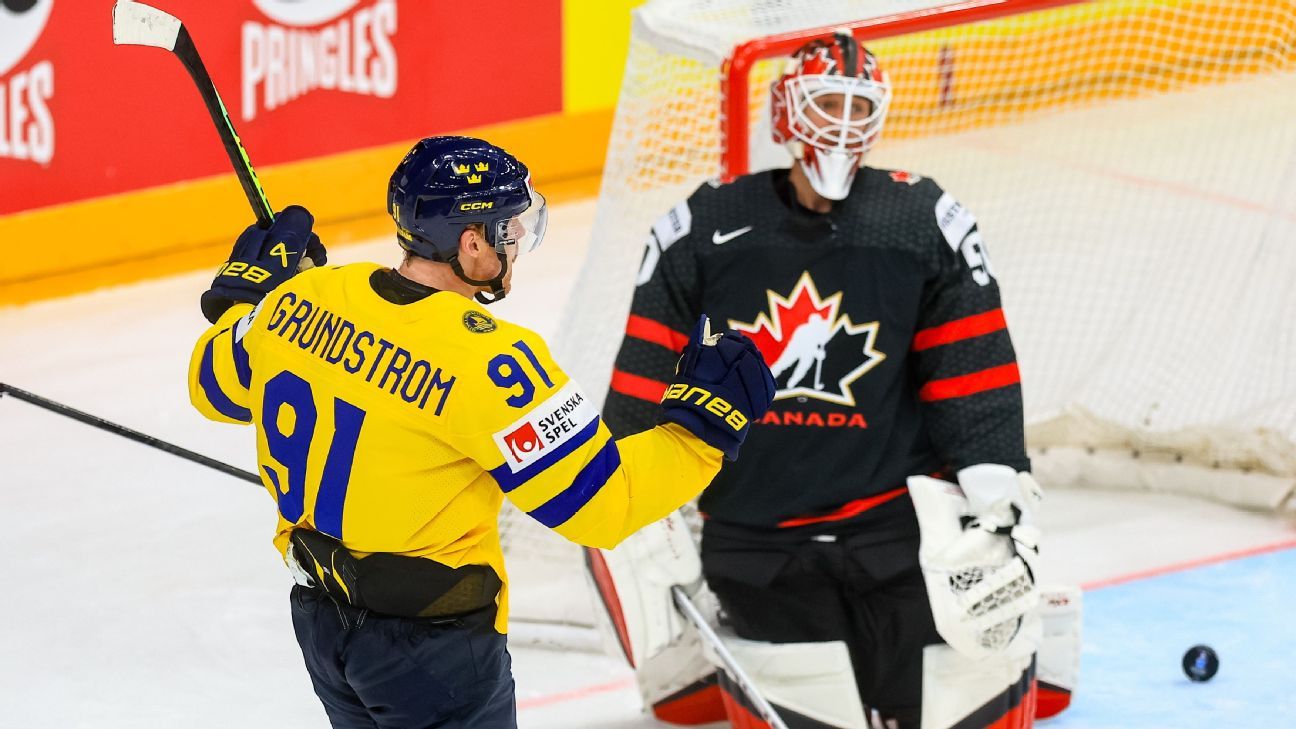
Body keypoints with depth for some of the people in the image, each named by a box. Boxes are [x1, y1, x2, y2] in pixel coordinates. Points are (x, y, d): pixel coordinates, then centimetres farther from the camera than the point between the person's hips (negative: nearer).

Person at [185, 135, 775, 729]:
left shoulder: (302, 298, -7)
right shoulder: (484, 359, -26)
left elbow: (216, 386, 12)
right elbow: (600, 502, -21)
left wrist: (246, 289, 28)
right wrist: (706, 422, -12)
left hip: (319, 615, 7)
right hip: (431, 646, -7)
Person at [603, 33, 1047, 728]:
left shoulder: (927, 222, -2)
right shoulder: (703, 229, -1)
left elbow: (975, 380, 0)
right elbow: (645, 388, 3)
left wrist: (1002, 499, -7)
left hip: (896, 513, 0)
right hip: (754, 534, 0)